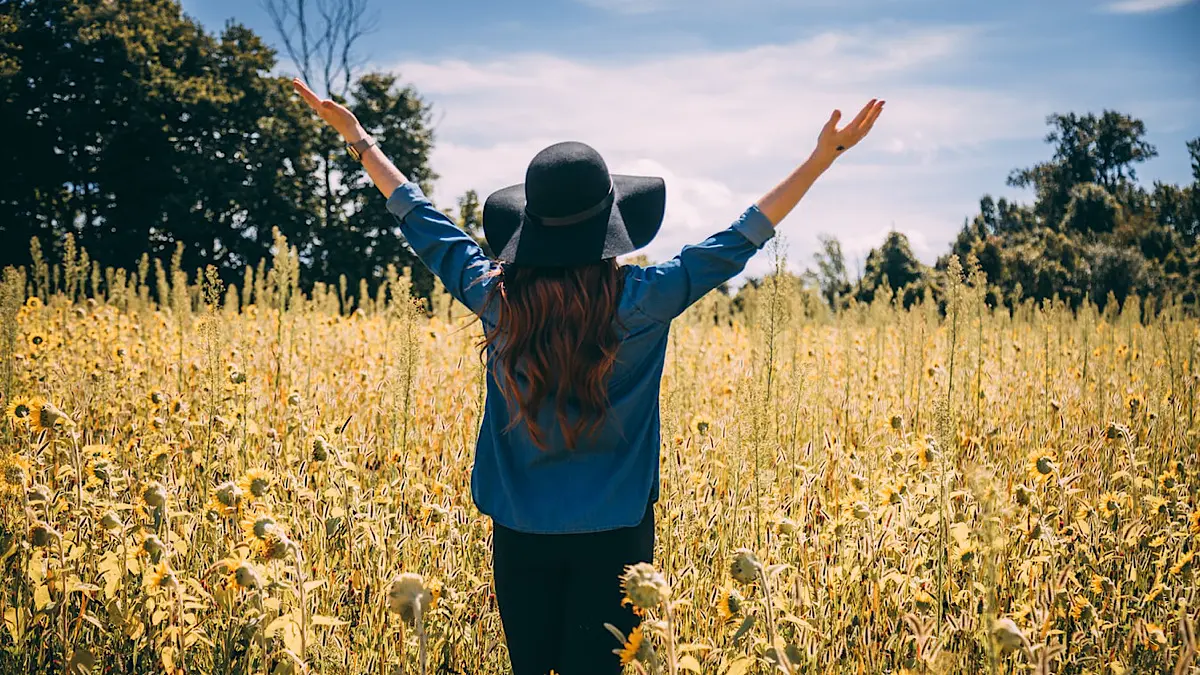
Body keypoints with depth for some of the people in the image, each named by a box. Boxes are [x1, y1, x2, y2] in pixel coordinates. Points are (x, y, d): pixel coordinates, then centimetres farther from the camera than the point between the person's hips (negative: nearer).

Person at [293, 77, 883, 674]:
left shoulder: (496, 297, -7)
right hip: (614, 531, -2)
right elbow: (742, 237, -8)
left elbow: (420, 216, 6)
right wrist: (825, 154, -3)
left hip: (521, 529, 2)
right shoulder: (642, 300, -13)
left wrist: (357, 137, 19)